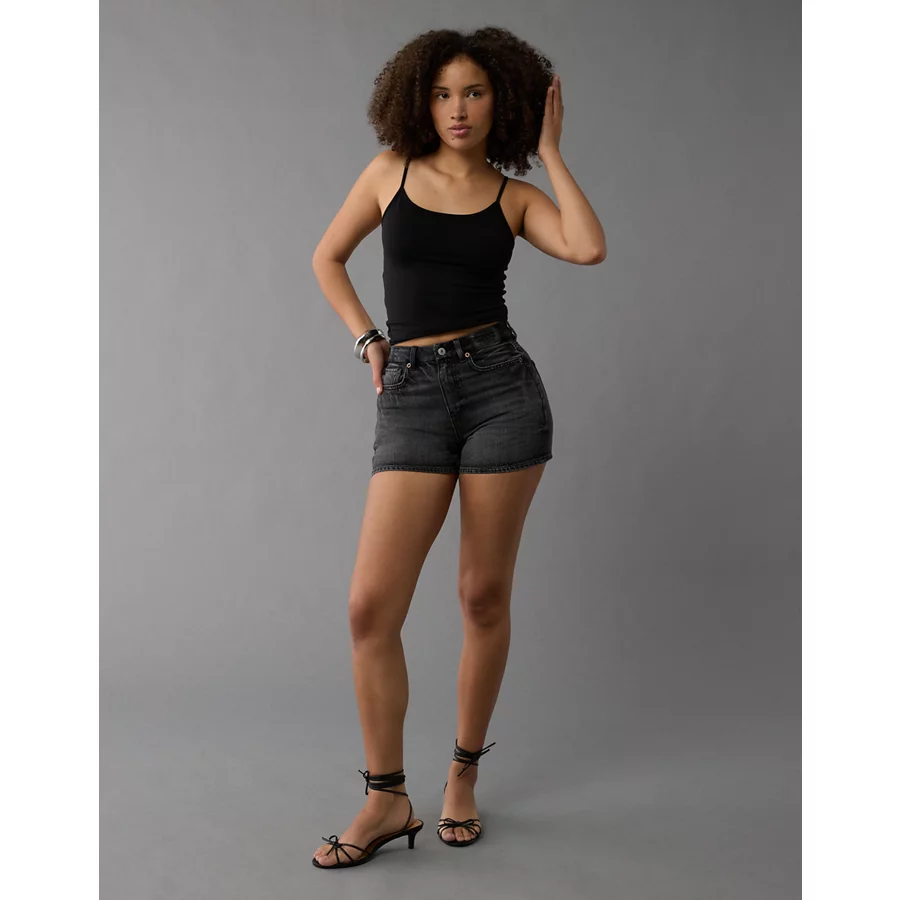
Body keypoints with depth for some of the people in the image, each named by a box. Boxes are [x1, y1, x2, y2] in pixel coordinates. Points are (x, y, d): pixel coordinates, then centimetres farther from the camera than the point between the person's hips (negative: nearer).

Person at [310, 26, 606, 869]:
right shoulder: (392, 171, 11)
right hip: (412, 396, 1)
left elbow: (589, 248, -12)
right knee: (371, 605, -7)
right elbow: (327, 257, 21)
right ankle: (386, 799, 9)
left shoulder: (515, 195, 8)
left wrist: (549, 149, -1)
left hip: (501, 387, 0)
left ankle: (463, 776, 24)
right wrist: (368, 340, 9)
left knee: (484, 594, 4)